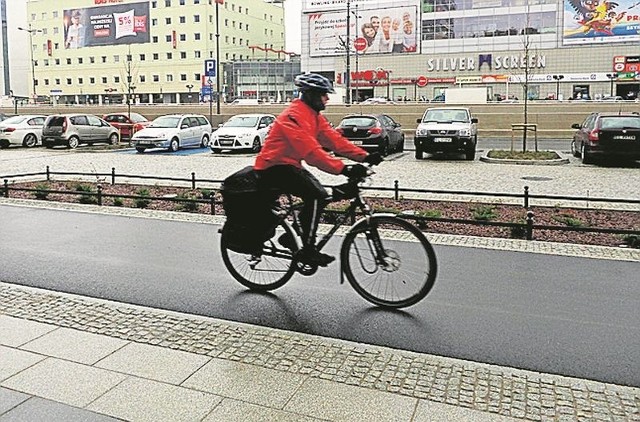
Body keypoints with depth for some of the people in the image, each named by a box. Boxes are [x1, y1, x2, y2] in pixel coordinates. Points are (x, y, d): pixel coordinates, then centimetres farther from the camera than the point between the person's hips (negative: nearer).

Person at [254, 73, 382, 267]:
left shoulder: (314, 116, 9)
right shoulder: (295, 116, -22)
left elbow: (334, 139, 1)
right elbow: (311, 151, -34)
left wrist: (365, 157, -10)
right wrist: (343, 169, -41)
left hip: (288, 165, 10)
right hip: (273, 168, -10)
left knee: (321, 196, 2)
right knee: (316, 196, -22)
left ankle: (291, 236, 15)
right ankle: (307, 250, -14)